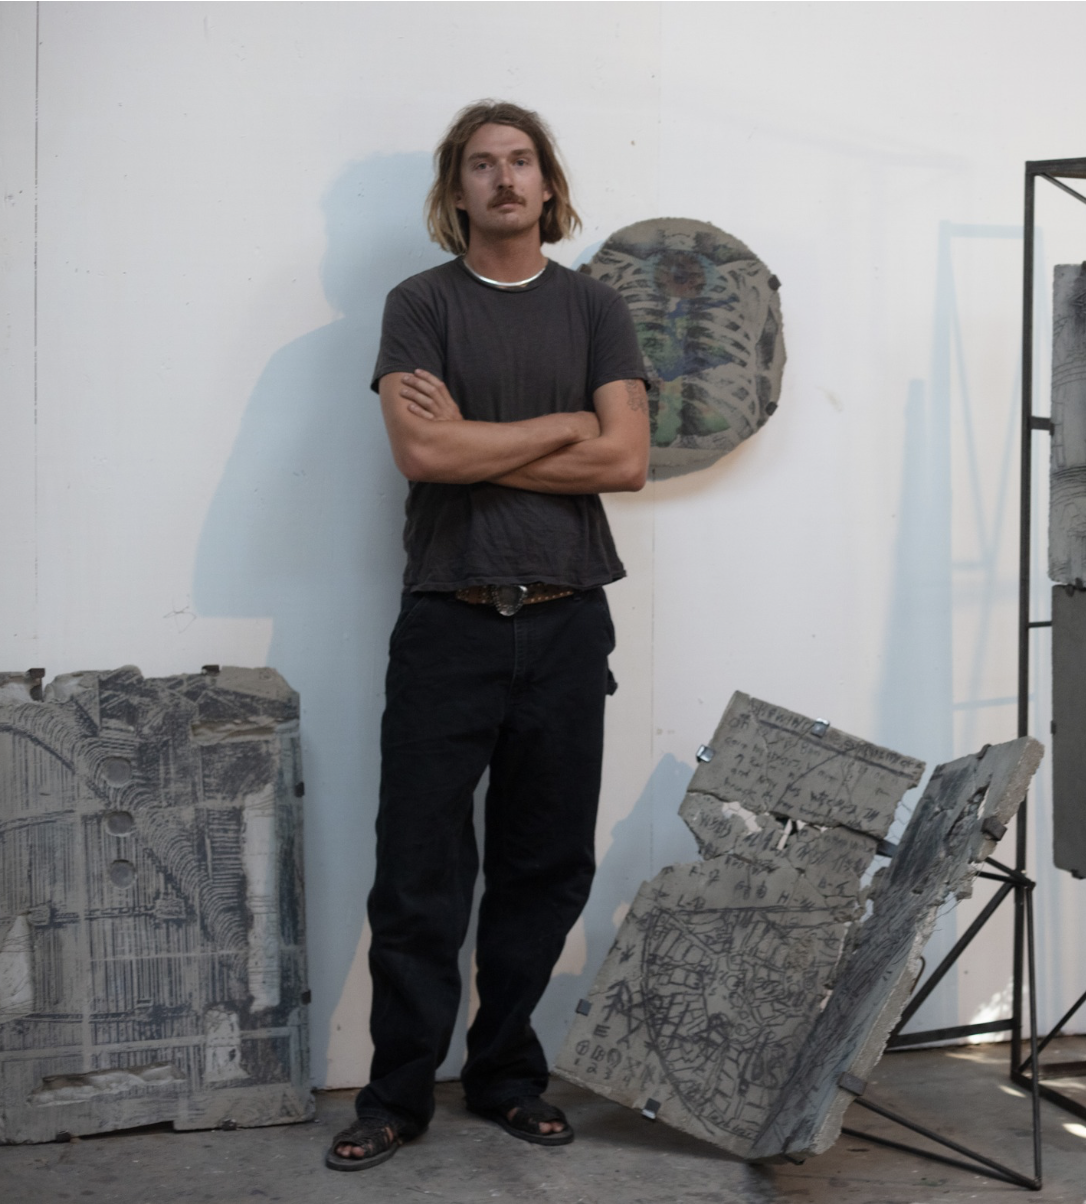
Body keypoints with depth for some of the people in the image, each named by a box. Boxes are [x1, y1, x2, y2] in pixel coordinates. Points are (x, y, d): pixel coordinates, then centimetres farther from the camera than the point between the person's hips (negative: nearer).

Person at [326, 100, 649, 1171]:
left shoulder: (594, 309, 9)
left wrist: (473, 446, -8)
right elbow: (421, 452, -12)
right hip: (448, 621, -2)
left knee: (546, 869, 8)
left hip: (565, 626, 2)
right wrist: (563, 424, -5)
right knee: (419, 872, 0)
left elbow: (626, 461, -4)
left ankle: (508, 1077, 23)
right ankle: (397, 1095, 13)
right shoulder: (421, 305, 4)